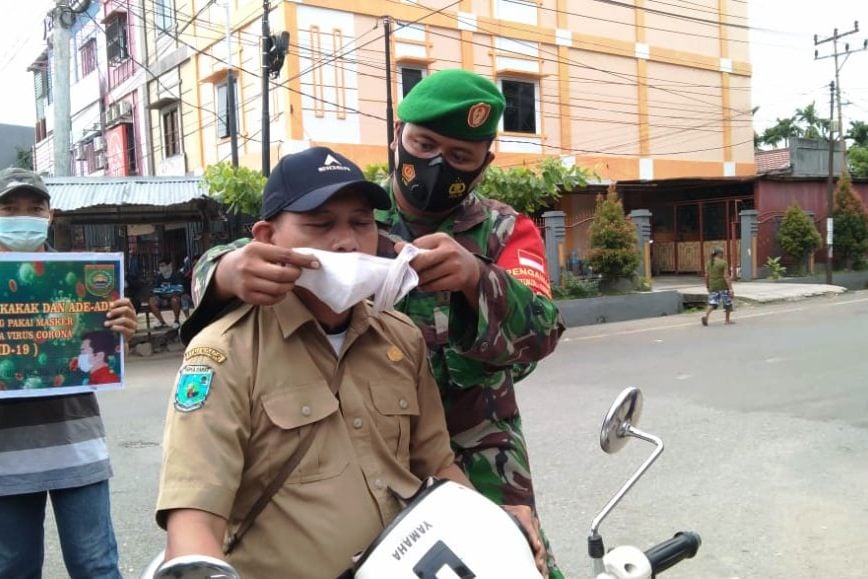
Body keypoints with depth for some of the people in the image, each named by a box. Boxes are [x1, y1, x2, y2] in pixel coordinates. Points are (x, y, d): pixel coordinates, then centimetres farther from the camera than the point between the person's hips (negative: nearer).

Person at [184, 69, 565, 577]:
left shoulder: (507, 231, 2)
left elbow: (538, 332, -17)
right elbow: (225, 264, -12)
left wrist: (476, 278, -38)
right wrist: (230, 272, -37)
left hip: (480, 467, 1)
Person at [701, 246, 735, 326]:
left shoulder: (709, 262, 4)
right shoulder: (723, 263, -11)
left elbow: (706, 276, 7)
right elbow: (726, 276, -16)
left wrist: (707, 286, 18)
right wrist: (730, 288, -16)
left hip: (713, 286, 5)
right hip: (723, 286, -4)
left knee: (712, 303, 3)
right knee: (728, 303, 13)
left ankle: (705, 315, -20)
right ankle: (727, 320, 20)